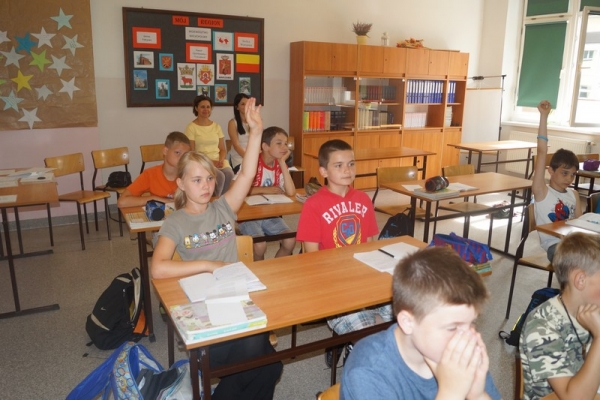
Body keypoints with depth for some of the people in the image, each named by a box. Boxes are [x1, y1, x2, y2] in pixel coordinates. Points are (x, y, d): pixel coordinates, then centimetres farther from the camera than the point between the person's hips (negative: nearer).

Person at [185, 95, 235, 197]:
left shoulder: (216, 126, 14)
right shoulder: (191, 127, -1)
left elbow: (222, 149, 13)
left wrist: (221, 160, -9)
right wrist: (210, 161, -16)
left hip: (218, 160, 4)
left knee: (229, 174, -28)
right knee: (220, 176, -32)